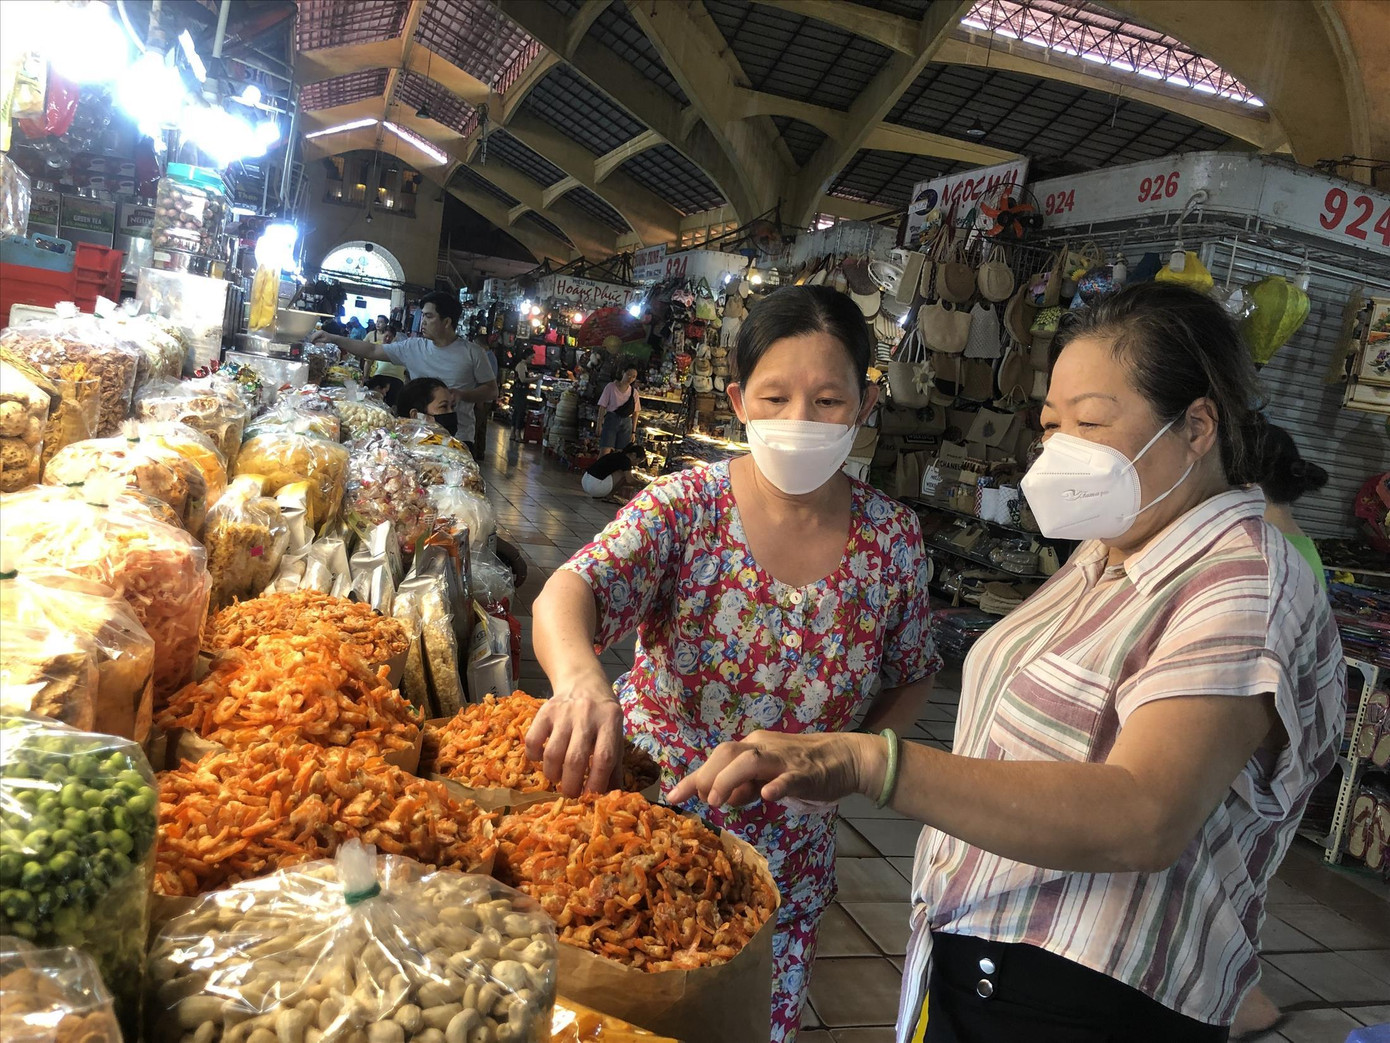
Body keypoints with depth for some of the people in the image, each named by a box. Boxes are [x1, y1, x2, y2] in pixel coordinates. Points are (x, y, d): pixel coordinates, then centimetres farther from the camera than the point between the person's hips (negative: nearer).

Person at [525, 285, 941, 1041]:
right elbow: (569, 591, -31)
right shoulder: (686, 505, -15)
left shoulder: (894, 538, -8)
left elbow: (911, 675, 7)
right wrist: (578, 677, -53)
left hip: (786, 862, 2)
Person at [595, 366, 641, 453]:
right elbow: (602, 406, 0)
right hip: (611, 420, -3)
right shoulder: (611, 386, 1)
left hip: (626, 423, 3)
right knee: (605, 452, -15)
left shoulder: (634, 392, 9)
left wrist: (633, 431, 8)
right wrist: (599, 425, -6)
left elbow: (636, 412, 12)